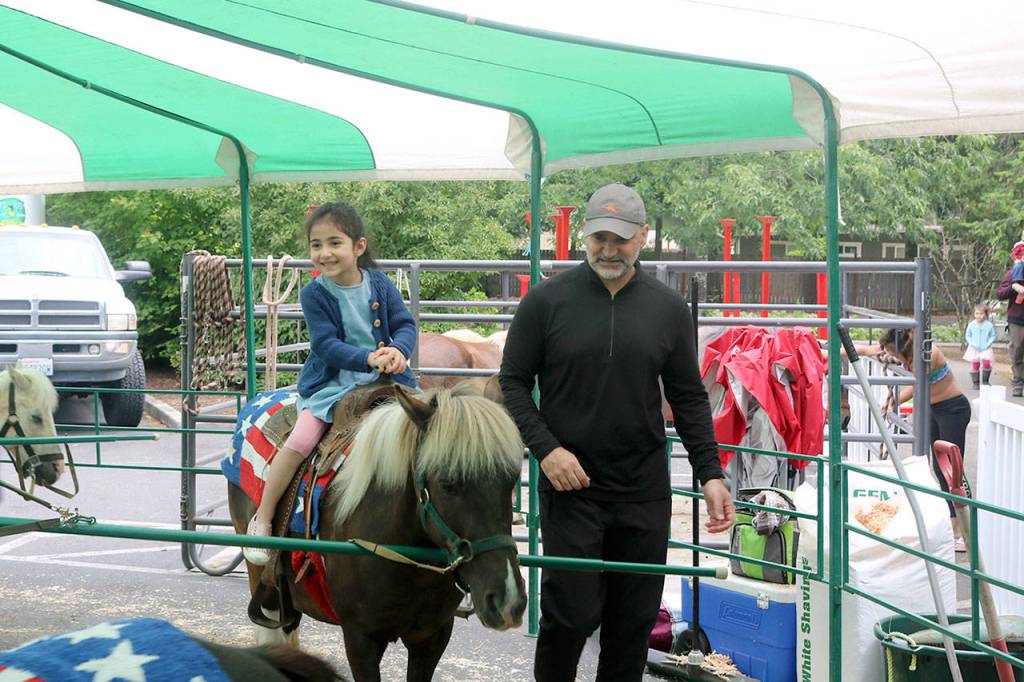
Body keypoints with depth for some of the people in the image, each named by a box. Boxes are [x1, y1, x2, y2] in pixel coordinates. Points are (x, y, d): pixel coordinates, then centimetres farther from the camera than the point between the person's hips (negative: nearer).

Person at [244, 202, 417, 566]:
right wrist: (369, 358, -32)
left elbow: (405, 324, -5)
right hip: (331, 382, -3)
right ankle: (262, 518, -10)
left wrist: (398, 350, -28)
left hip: (383, 380, 3)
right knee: (301, 438, -21)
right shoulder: (314, 293, -9)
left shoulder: (380, 284, -1)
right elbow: (327, 345, -16)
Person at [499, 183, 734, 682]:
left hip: (644, 492, 3)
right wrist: (545, 448, -13)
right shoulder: (547, 300, -3)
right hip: (570, 486, -3)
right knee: (572, 613, -4)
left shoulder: (668, 309, 4)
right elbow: (513, 382, 0)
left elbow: (689, 399, 9)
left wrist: (710, 474, 0)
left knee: (635, 621, 8)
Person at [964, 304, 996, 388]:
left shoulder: (989, 325, -4)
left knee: (987, 362, -16)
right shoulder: (971, 325, -2)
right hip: (974, 349, 0)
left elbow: (993, 336, 4)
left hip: (985, 349, 0)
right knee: (975, 365, -1)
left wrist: (988, 344, -10)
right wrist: (972, 344, -8)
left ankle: (985, 381, 3)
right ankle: (975, 383, 12)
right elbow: (967, 336, 6)